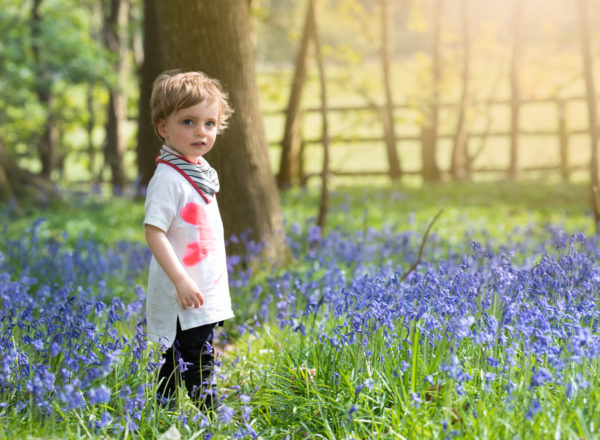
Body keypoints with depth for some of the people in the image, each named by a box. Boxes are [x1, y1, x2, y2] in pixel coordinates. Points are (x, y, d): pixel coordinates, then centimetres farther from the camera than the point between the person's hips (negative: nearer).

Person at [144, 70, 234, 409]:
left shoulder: (200, 172, 12)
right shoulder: (169, 178, -17)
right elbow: (154, 231, -23)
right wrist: (181, 280, -27)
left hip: (207, 295, 9)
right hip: (184, 298, -9)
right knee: (198, 367, -6)